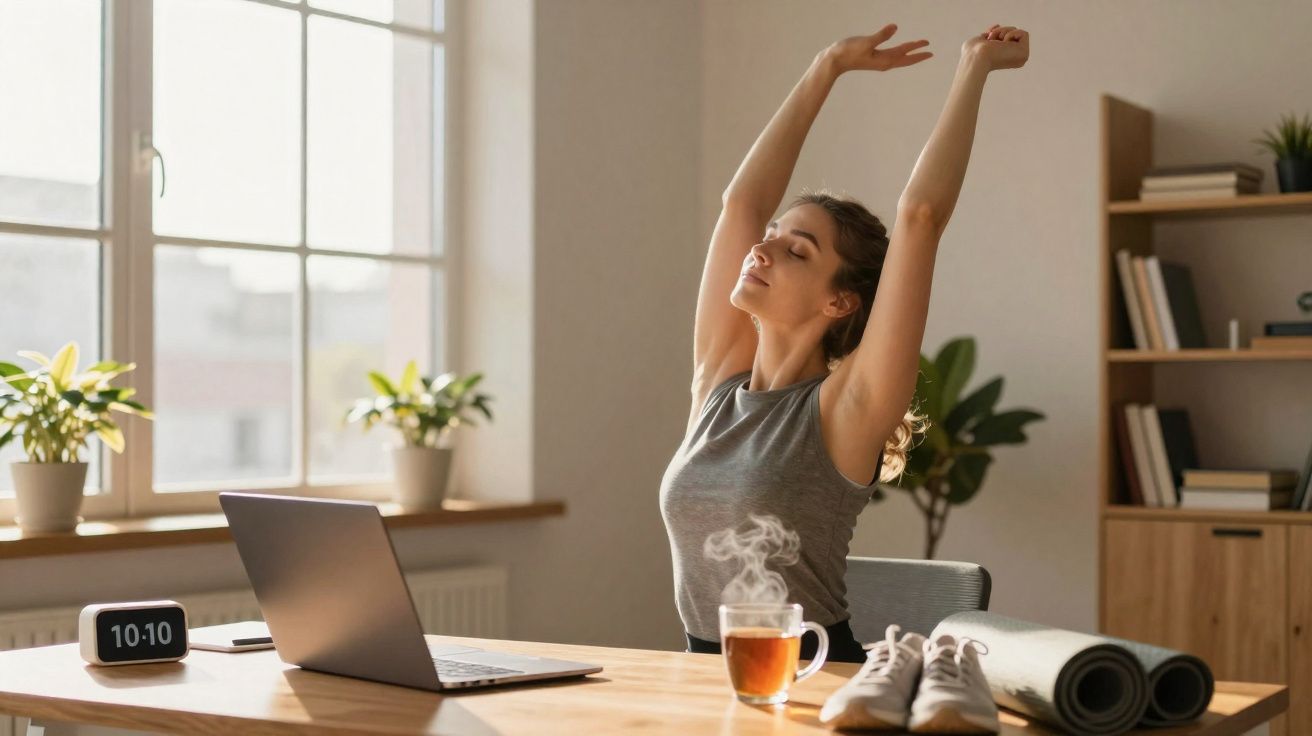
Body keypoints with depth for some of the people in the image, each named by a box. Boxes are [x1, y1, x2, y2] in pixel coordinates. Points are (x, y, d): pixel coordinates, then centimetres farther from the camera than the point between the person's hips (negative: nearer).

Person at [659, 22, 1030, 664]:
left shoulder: (844, 409, -7)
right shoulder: (720, 379, 7)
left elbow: (920, 215, -13)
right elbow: (741, 201, 10)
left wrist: (974, 67, -5)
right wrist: (828, 68, 16)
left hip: (811, 681, -3)